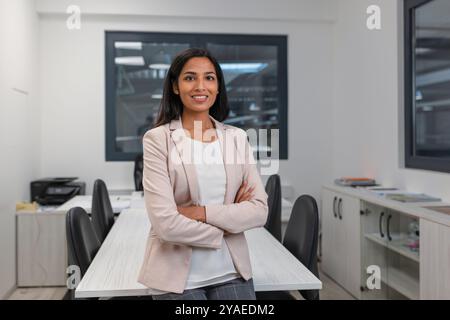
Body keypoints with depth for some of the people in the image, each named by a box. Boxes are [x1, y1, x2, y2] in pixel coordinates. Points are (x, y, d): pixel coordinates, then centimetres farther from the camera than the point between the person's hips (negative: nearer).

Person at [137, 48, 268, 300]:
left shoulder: (237, 138, 3)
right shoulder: (158, 139, -10)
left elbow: (260, 211, -4)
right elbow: (166, 224, -17)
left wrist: (202, 213, -16)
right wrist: (226, 224, -6)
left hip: (231, 272, 4)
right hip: (177, 275, -3)